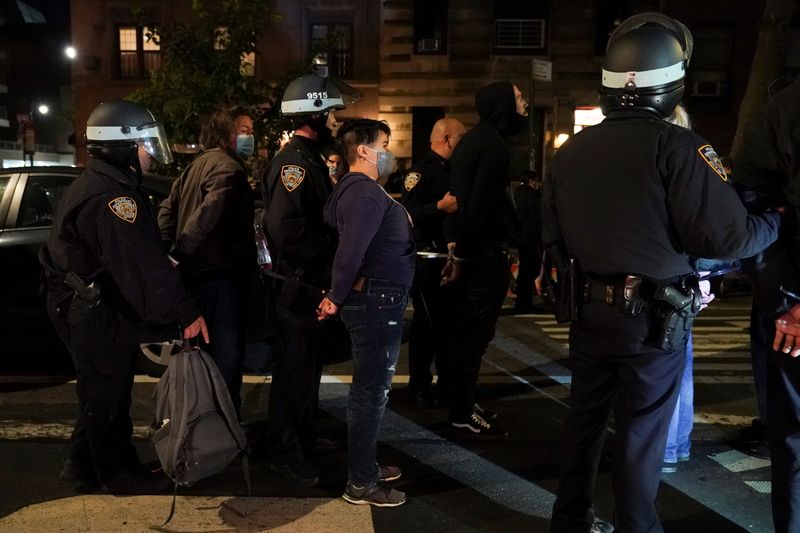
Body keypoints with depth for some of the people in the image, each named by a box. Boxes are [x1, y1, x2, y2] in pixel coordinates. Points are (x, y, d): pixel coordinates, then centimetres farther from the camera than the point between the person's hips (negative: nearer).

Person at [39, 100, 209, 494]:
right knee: (108, 395, 3)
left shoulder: (96, 185, 10)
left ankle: (85, 464, 35)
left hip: (88, 310, 11)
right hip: (97, 317, -11)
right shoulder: (109, 196, -25)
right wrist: (185, 312, -31)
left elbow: (144, 253, 15)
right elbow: (143, 265, -32)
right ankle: (119, 474, 18)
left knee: (99, 390, 21)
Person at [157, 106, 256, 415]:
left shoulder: (198, 165, 16)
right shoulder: (228, 167, -15)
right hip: (220, 273, -10)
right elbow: (209, 213, -31)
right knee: (226, 355, -4)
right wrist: (181, 249, -26)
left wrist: (170, 249, 9)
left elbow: (167, 210, 16)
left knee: (205, 352, 20)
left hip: (197, 271, 10)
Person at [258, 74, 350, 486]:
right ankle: (283, 452, 13)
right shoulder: (294, 161, -19)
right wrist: (326, 251, -20)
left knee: (308, 363, 20)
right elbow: (286, 228, -29)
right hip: (297, 283, -10)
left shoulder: (310, 158, 15)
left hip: (311, 282, 10)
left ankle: (304, 436, 36)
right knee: (294, 368, 0)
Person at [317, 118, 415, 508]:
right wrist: (336, 298, -14)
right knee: (371, 392, -1)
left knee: (370, 389, 20)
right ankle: (361, 484, 11)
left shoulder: (354, 189, 14)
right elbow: (349, 252, -28)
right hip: (377, 303, -11)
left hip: (377, 302, 11)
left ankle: (366, 465, 35)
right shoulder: (367, 193, -18)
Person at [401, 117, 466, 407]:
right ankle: (419, 386, 9)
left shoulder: (454, 171, 17)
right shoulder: (421, 172, -12)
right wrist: (440, 206, -34)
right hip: (429, 261, -9)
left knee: (451, 323, 13)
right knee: (427, 325, -2)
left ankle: (448, 383, 23)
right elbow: (408, 214, -24)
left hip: (452, 260, 9)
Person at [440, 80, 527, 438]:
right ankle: (463, 415, 6)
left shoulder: (475, 139, 17)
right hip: (486, 253, -10)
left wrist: (458, 246, 17)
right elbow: (480, 203, -22)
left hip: (472, 250, 10)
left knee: (469, 332, 17)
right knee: (475, 335, -3)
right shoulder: (493, 143, -15)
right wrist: (462, 252, -16)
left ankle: (462, 404, 28)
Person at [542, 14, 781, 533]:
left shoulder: (571, 150, 2)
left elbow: (552, 233, 9)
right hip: (652, 315, -5)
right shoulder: (675, 145, -16)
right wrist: (777, 222, 0)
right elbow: (728, 235, -19)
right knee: (642, 432, 9)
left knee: (585, 416, 18)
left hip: (588, 309, 6)